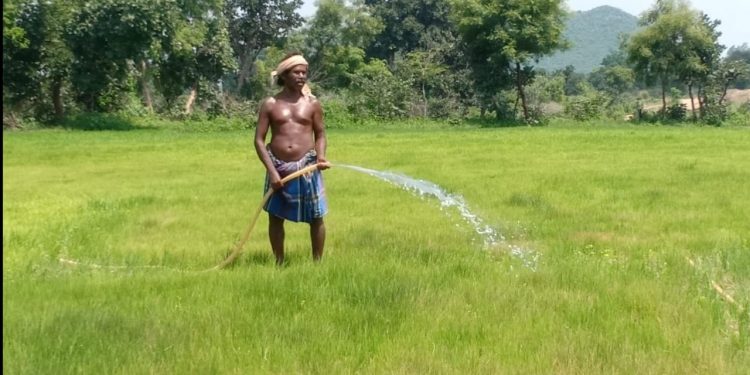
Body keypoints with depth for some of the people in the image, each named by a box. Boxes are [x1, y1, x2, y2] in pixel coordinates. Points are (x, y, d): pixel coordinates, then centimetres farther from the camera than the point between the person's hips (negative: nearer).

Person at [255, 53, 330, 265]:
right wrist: (271, 171, -11)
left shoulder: (312, 104, 2)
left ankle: (317, 262, 18)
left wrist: (321, 157, -11)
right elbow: (259, 140, -2)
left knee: (316, 217, 4)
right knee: (275, 217, 9)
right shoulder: (270, 104, -1)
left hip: (306, 168, 0)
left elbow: (320, 134, 9)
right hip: (278, 169, 0)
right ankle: (279, 263, 23)